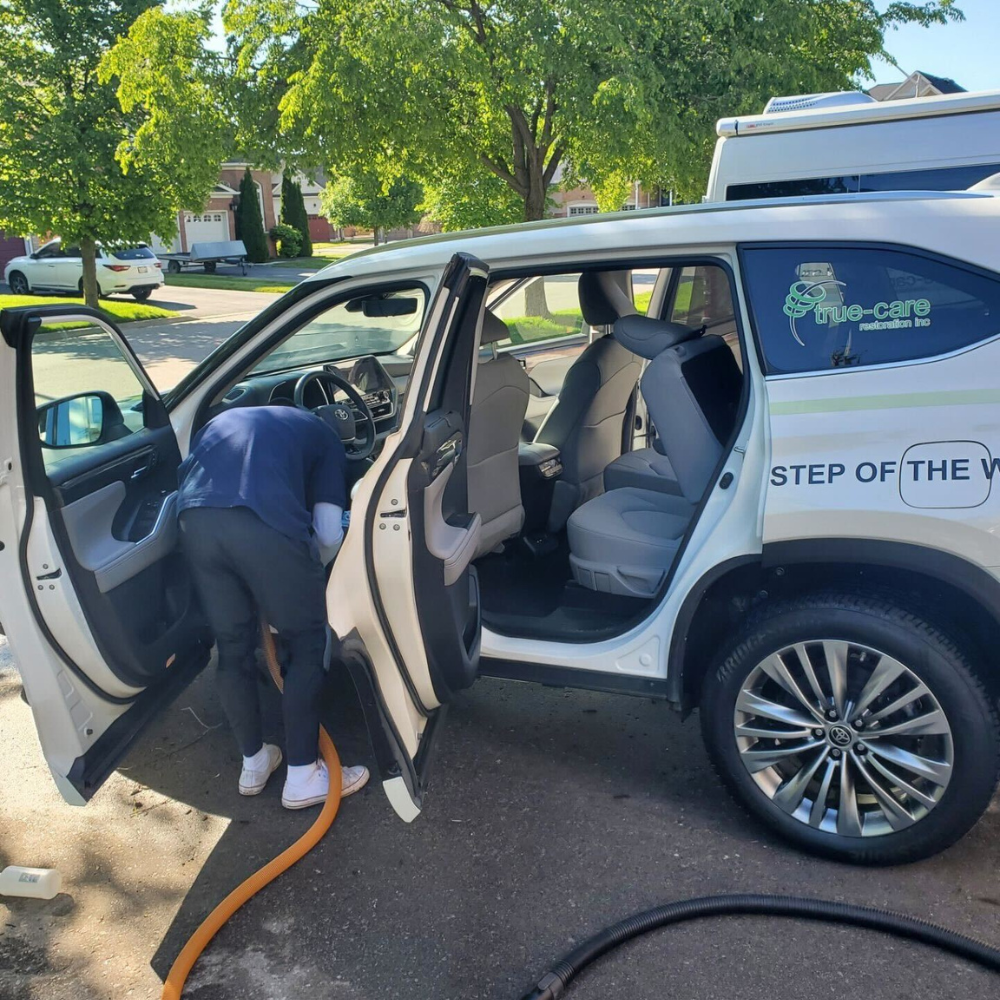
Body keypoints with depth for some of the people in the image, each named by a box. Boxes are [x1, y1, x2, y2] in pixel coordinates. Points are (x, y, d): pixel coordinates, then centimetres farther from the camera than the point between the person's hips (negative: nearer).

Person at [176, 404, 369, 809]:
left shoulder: (224, 420, 40)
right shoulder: (324, 435, 26)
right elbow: (329, 535, 12)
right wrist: (307, 571, 34)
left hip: (194, 519, 5)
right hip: (265, 524, -4)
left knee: (233, 646, 21)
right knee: (307, 644, 14)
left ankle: (254, 763, 36)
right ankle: (302, 776, 20)